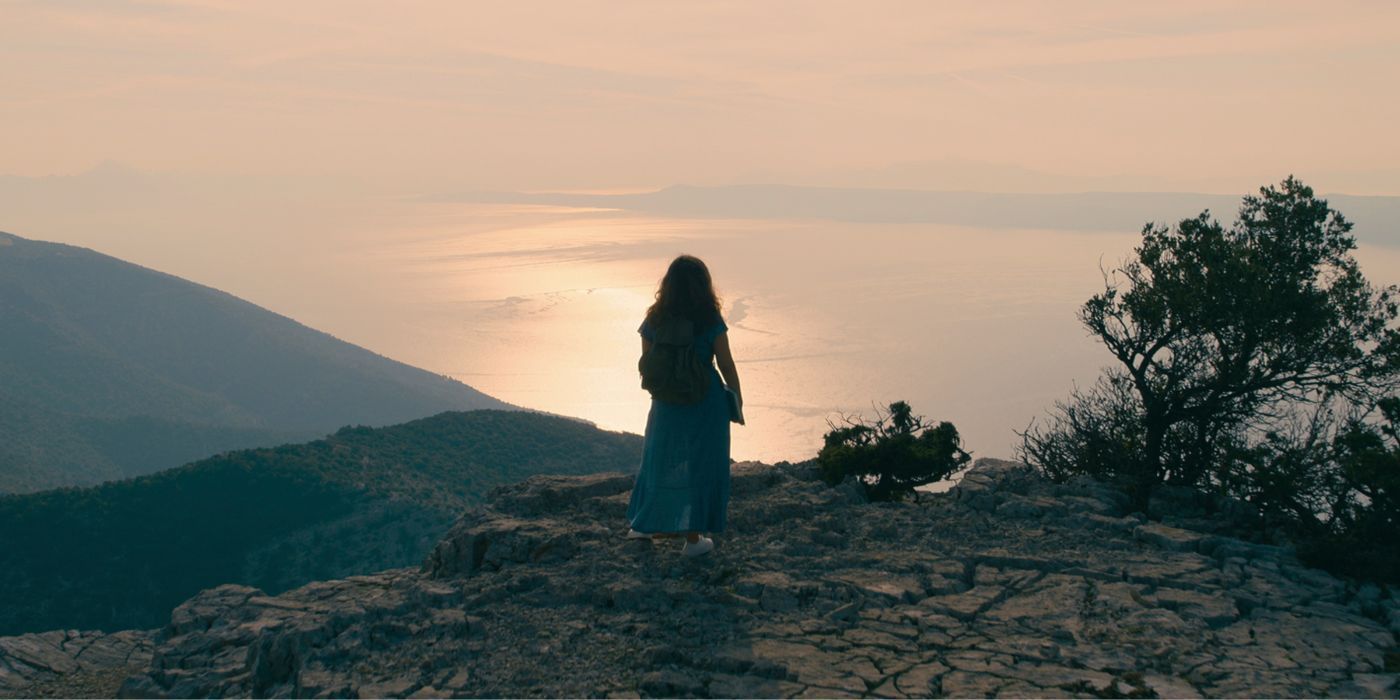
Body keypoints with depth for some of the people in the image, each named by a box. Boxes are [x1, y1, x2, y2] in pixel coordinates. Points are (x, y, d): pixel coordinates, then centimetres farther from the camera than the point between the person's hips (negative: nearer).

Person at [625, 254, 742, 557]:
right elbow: (726, 364, -8)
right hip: (706, 402, -3)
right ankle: (692, 537, 13)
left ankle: (653, 524, 32)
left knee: (662, 460, 19)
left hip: (667, 403, 3)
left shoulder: (654, 320, -5)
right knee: (699, 465, 8)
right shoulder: (710, 320, -13)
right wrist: (737, 396, 6)